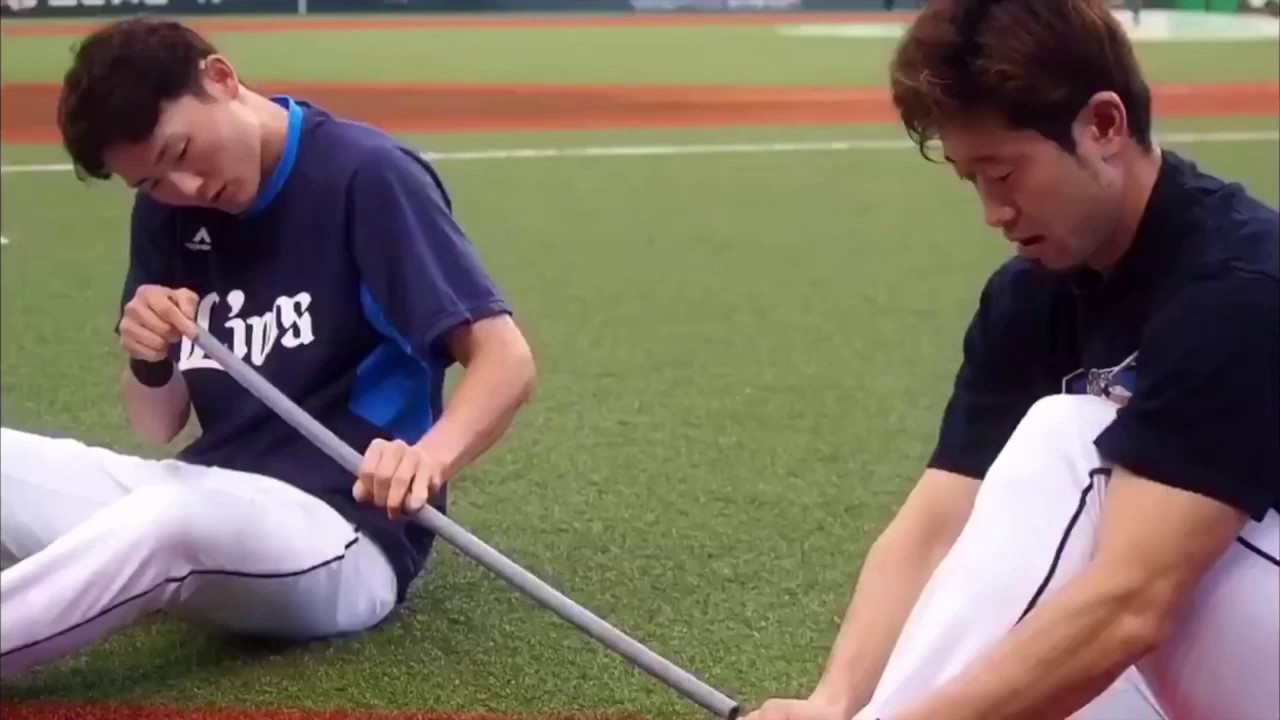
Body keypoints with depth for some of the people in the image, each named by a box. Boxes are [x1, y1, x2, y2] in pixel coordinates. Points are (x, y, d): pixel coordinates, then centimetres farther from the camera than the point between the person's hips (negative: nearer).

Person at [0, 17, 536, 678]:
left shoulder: (365, 177, -12)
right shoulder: (168, 208, 7)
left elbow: (507, 360, -17)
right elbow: (158, 428, 12)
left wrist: (431, 455, -38)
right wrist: (148, 363, -12)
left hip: (344, 537, -7)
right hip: (201, 510, 7)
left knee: (179, 520, -38)